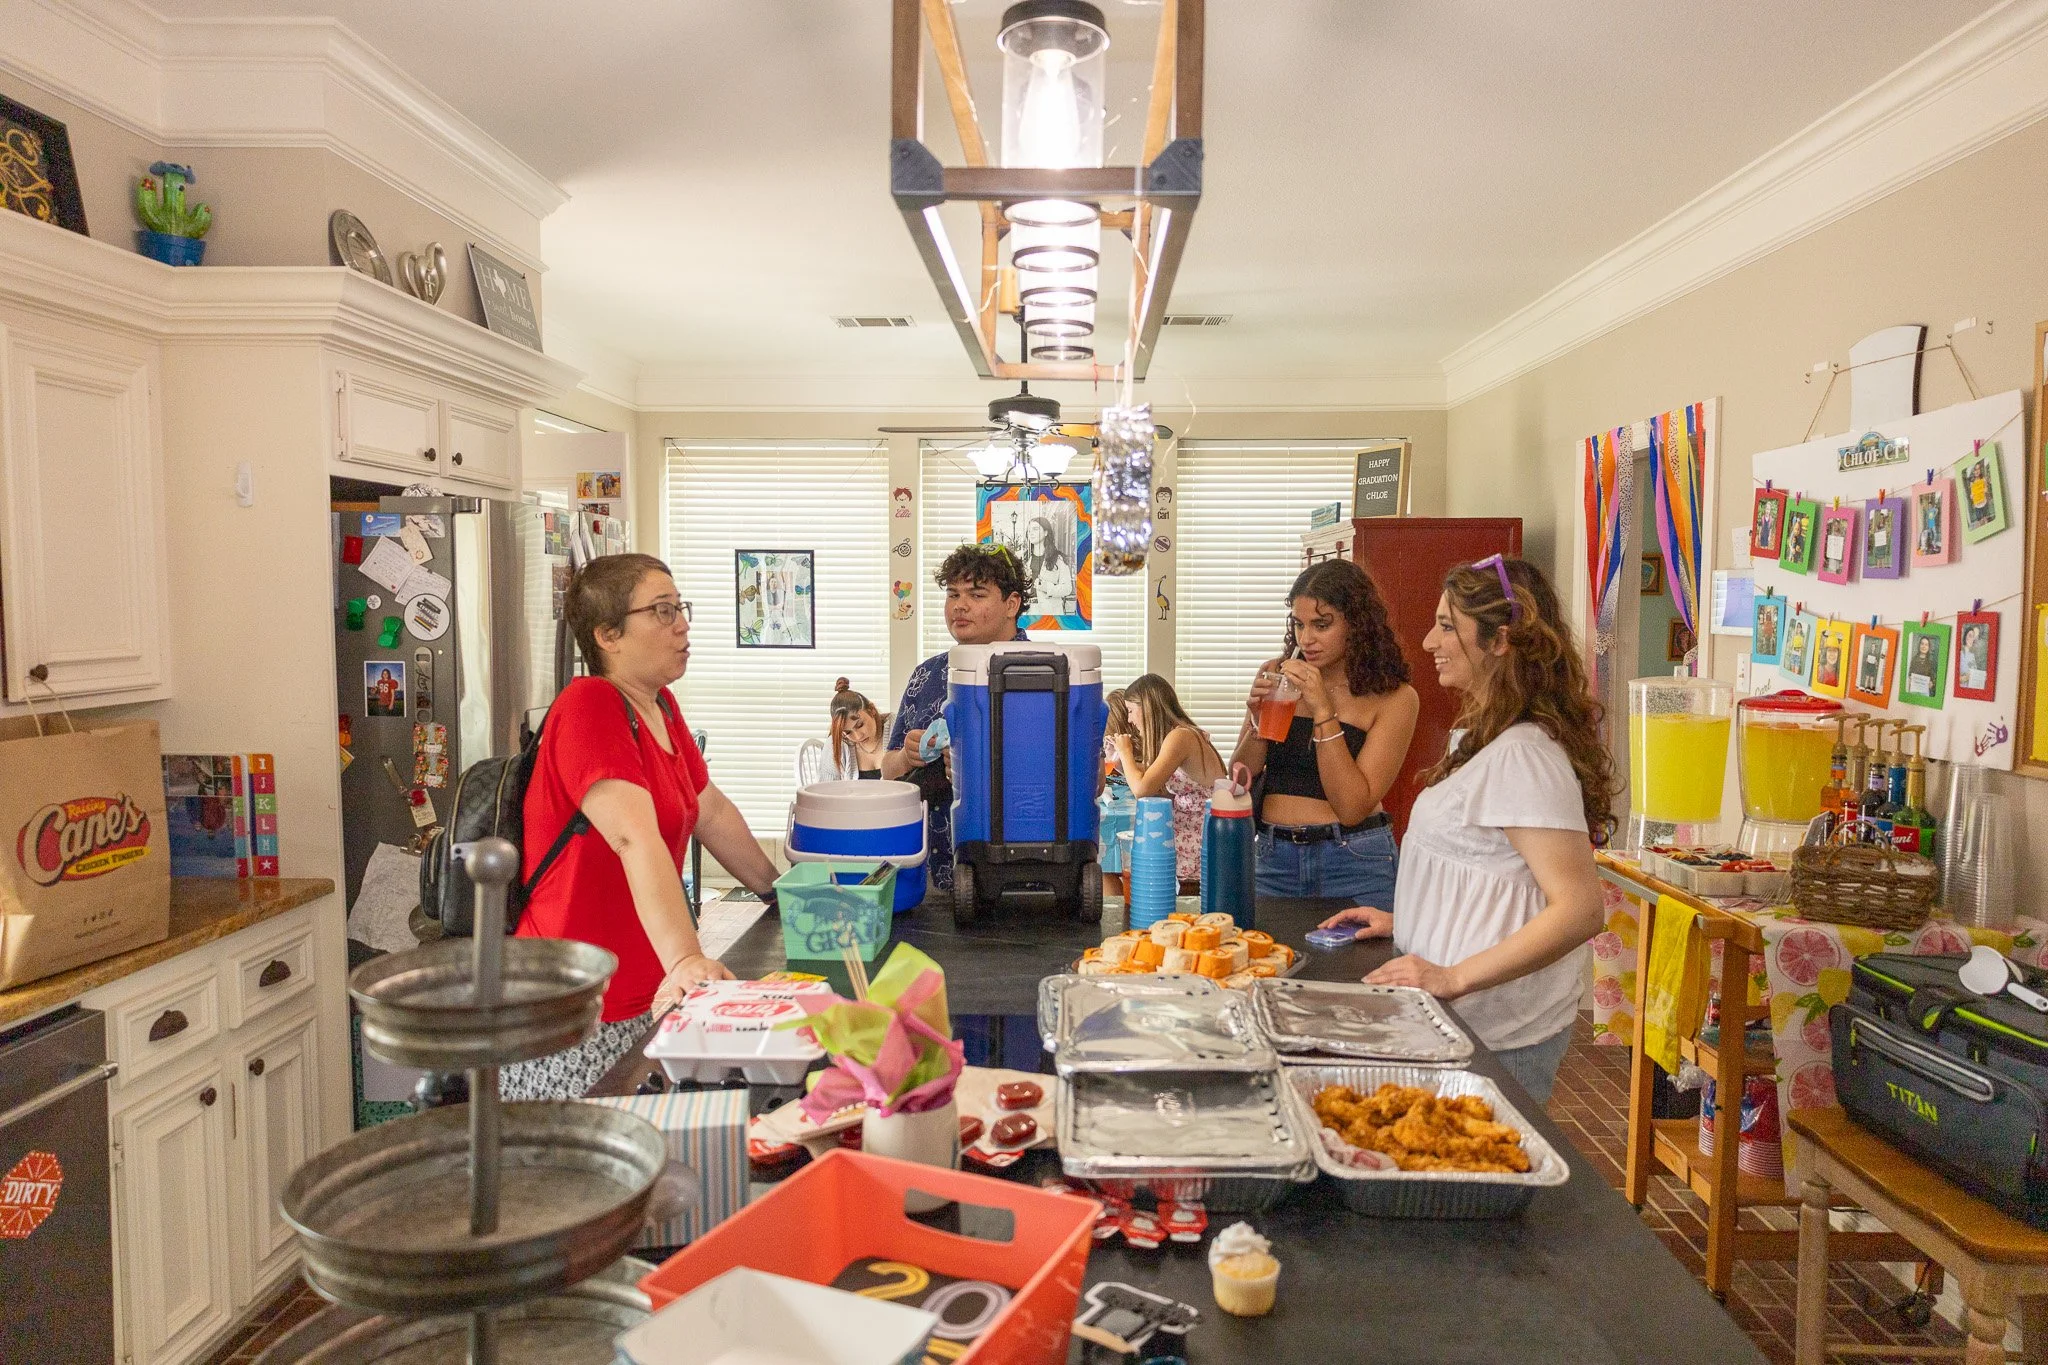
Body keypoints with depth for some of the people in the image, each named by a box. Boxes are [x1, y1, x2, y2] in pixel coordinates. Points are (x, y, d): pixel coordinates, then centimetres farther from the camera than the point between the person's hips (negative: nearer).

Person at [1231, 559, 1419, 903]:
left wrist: (1323, 710, -19)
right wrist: (1258, 718, -13)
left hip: (1353, 861, -3)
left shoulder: (1394, 698, -7)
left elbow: (1352, 807, -15)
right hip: (1273, 856, 3)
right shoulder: (1278, 679, 1)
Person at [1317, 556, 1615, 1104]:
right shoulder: (1488, 739, 12)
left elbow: (1578, 910, -24)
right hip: (1460, 1018, 9)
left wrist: (1454, 977, -26)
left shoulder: (1523, 752, -20)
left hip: (1498, 1037, -9)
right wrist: (1404, 920, 15)